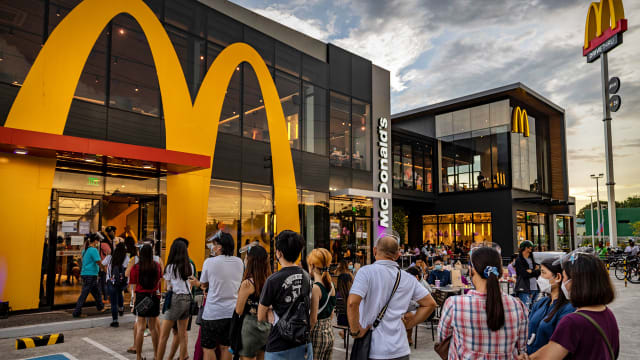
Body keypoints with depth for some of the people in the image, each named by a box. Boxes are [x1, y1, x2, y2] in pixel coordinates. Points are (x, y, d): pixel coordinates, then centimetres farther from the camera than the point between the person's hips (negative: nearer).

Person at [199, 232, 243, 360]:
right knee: (225, 347, 15)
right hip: (232, 312, 4)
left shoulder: (210, 262, -11)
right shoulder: (239, 262, 0)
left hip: (213, 313, -4)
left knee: (208, 348, 8)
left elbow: (203, 285, 0)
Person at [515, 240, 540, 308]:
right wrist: (535, 271, -6)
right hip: (524, 289, -6)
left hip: (534, 288, 6)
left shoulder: (532, 260, 17)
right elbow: (524, 274, -13)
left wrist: (531, 271, -8)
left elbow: (539, 271, 8)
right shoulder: (519, 260, -3)